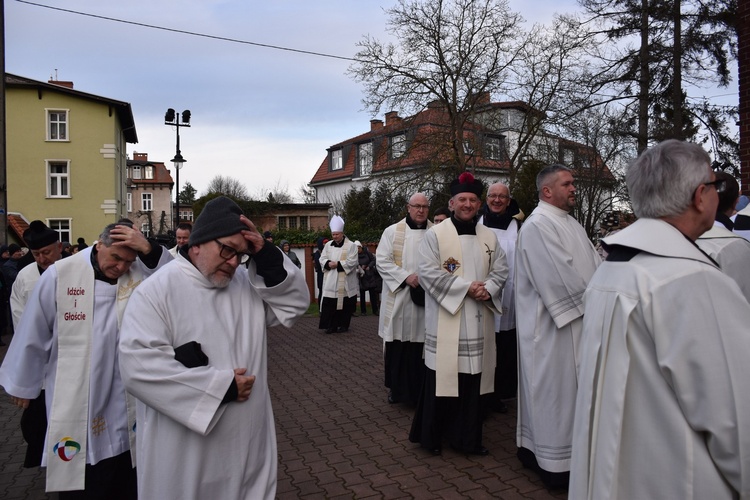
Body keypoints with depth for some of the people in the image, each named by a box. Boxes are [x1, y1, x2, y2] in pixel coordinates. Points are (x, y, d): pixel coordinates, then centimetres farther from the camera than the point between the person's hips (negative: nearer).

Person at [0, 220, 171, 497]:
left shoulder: (138, 273, -5)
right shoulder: (60, 274, -11)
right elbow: (33, 334, -1)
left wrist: (150, 250, -27)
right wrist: (23, 384, 9)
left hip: (123, 402, 2)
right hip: (74, 399, -2)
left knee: (125, 484, 18)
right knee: (79, 484, 14)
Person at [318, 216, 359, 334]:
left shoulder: (350, 245, -4)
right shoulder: (328, 245, 10)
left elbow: (352, 262, -12)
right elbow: (322, 259, 8)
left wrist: (338, 264, -17)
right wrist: (328, 263, -14)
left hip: (345, 281, -3)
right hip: (330, 281, 3)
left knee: (345, 304, 4)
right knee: (329, 304, -1)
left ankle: (344, 324, 17)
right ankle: (332, 325, 6)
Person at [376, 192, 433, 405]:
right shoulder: (393, 231, 2)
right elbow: (382, 260, -5)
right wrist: (406, 277, -14)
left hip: (426, 298, 1)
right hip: (398, 298, -1)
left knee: (421, 345, 5)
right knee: (398, 346, 4)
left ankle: (420, 389, 19)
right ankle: (396, 387, 20)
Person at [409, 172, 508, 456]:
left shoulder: (489, 237, 11)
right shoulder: (435, 234, -4)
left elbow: (501, 270, 11)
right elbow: (428, 273, -12)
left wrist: (489, 289, -11)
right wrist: (466, 287, -17)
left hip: (478, 320, 5)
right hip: (445, 319, -4)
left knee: (473, 378, 9)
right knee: (442, 376, 1)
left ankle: (467, 437, 23)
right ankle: (431, 435, 19)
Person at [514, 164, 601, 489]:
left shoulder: (570, 224, 14)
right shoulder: (538, 225, -16)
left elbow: (594, 264, 12)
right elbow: (561, 275, -21)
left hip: (578, 319, 10)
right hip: (553, 324, -10)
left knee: (567, 386, 17)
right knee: (555, 388, 0)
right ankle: (554, 462, 14)